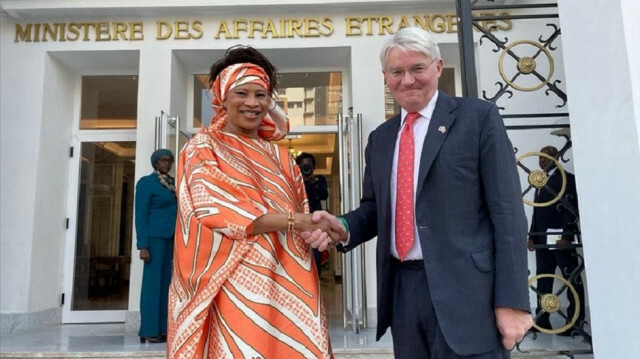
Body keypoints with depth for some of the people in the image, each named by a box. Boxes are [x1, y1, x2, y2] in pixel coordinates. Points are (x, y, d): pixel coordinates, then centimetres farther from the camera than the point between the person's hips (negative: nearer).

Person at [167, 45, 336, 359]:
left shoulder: (278, 155, 17)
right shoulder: (203, 149, 1)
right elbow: (215, 209, -14)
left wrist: (316, 231, -3)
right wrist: (293, 221, -20)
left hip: (284, 284, 5)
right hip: (236, 287, -5)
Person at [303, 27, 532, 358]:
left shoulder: (479, 117, -2)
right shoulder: (380, 137, 14)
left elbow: (506, 210, -7)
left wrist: (512, 299, -12)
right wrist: (343, 227, -5)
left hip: (465, 287, -5)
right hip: (403, 288, 5)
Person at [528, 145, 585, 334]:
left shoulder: (567, 178, -1)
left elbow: (572, 209, -11)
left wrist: (566, 236, -19)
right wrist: (532, 236, 12)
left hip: (560, 238, -7)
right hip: (543, 239, 7)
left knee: (572, 279, 0)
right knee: (543, 280, 7)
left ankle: (576, 321, 5)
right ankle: (542, 319, 11)